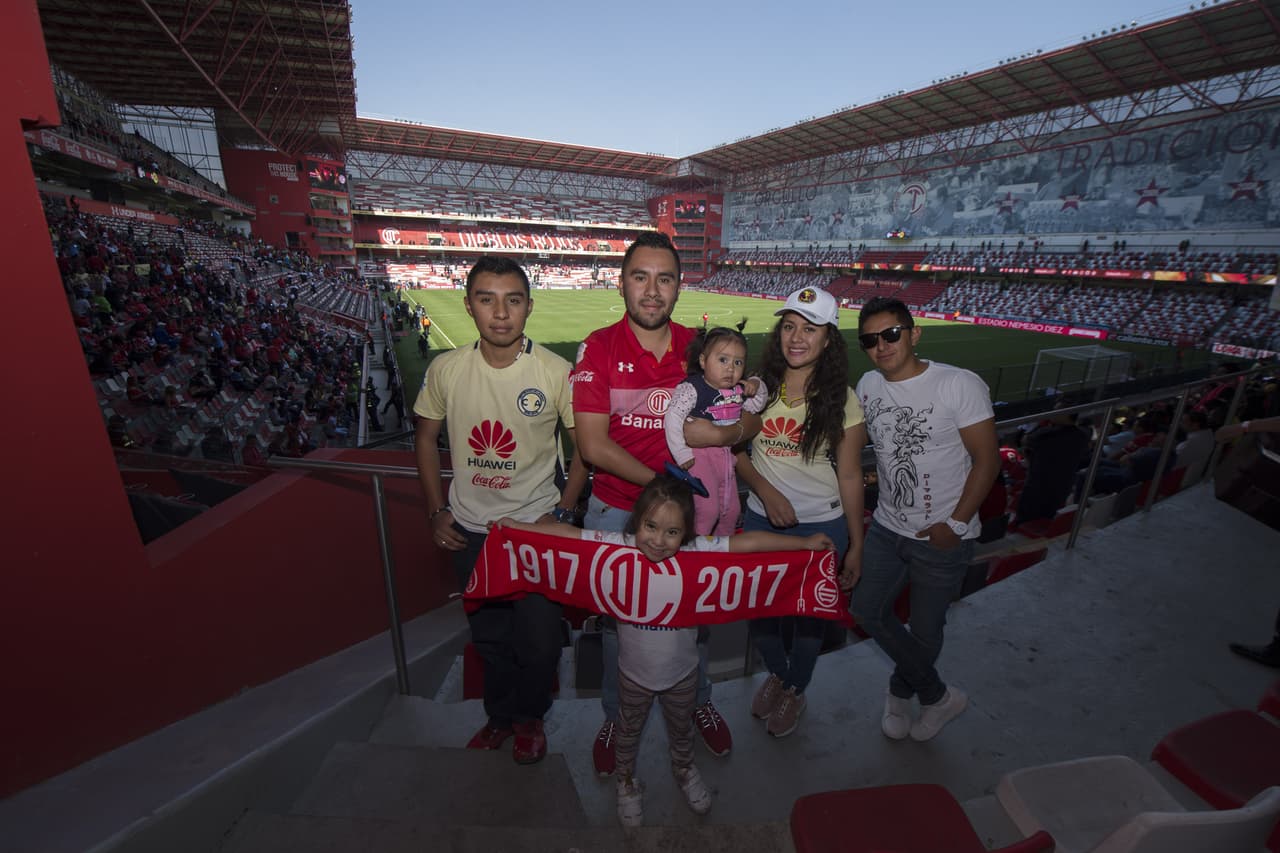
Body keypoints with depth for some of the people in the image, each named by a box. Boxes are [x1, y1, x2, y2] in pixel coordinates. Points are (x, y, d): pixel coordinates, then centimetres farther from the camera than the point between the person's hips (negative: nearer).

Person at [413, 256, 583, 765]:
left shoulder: (557, 372, -16)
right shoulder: (445, 370, -8)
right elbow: (426, 437, 7)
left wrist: (560, 512, -10)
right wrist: (436, 510, 3)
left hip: (535, 526, -2)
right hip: (469, 529, 3)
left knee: (539, 640, 9)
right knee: (488, 635, 21)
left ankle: (530, 717, 42)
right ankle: (499, 715, 49)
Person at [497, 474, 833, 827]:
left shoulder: (697, 551, -27)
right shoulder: (620, 546, -27)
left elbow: (749, 541, -28)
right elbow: (568, 533, -23)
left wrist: (805, 542, -27)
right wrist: (515, 526, -24)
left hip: (682, 673, 1)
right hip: (634, 673, 0)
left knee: (681, 728, 31)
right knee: (629, 731, 29)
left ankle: (684, 768, 64)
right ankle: (626, 779, 60)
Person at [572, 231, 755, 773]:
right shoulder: (598, 348, -11)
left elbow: (754, 420, 3)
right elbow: (592, 446, -17)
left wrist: (722, 434, -20)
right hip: (615, 512, -2)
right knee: (617, 619, 16)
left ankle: (698, 701, 51)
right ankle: (616, 717, 46)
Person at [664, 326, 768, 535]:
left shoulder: (737, 390, 2)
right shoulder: (691, 389, -20)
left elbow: (755, 407, 19)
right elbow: (672, 418, -25)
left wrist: (757, 386, -2)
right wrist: (682, 454, -24)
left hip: (725, 454, 8)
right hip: (700, 454, -7)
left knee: (731, 510, 17)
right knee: (707, 510, -11)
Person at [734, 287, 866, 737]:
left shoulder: (842, 399, -9)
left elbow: (849, 476, -6)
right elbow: (736, 449, 2)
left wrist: (855, 545, -3)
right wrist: (764, 490, -15)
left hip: (822, 526, -2)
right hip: (761, 518, 2)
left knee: (808, 613, 16)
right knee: (758, 606, 16)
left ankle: (796, 690, 47)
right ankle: (776, 672, 50)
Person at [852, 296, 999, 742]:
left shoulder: (961, 385, -17)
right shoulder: (868, 385, -2)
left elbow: (987, 459, -13)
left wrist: (956, 524, -16)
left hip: (943, 536, -5)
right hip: (887, 526, 5)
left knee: (925, 630, 9)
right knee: (868, 610, 9)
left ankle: (902, 688, 42)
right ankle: (939, 695, 34)